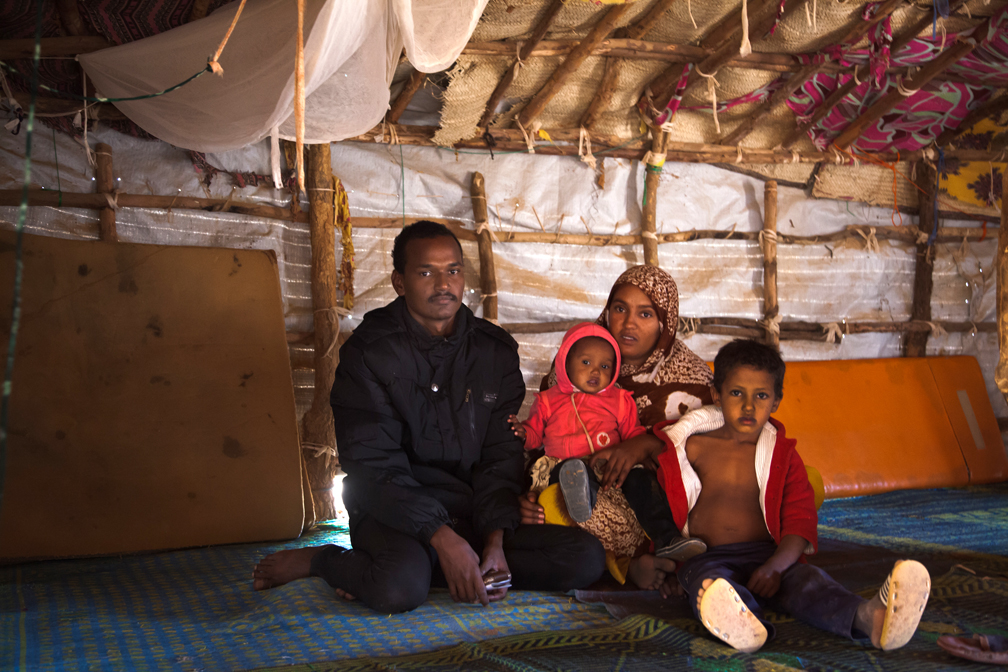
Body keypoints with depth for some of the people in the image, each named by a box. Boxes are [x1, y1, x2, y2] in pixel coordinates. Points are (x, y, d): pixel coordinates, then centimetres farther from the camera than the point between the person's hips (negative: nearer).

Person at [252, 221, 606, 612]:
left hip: (476, 513, 6)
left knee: (587, 558, -16)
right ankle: (322, 561, -3)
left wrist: (495, 539, -13)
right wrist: (442, 538, -24)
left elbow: (503, 457, 4)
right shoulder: (369, 351, -5)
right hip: (393, 512, -6)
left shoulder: (496, 351, 7)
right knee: (401, 587, -39)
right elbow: (372, 467, -12)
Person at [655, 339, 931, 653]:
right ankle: (737, 622, -72)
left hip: (765, 553, 1)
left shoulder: (783, 456, 13)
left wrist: (776, 565, -16)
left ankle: (870, 618, -62)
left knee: (805, 579, -31)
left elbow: (801, 522, 4)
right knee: (706, 580, -38)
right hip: (705, 556, -1)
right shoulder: (693, 447, 11)